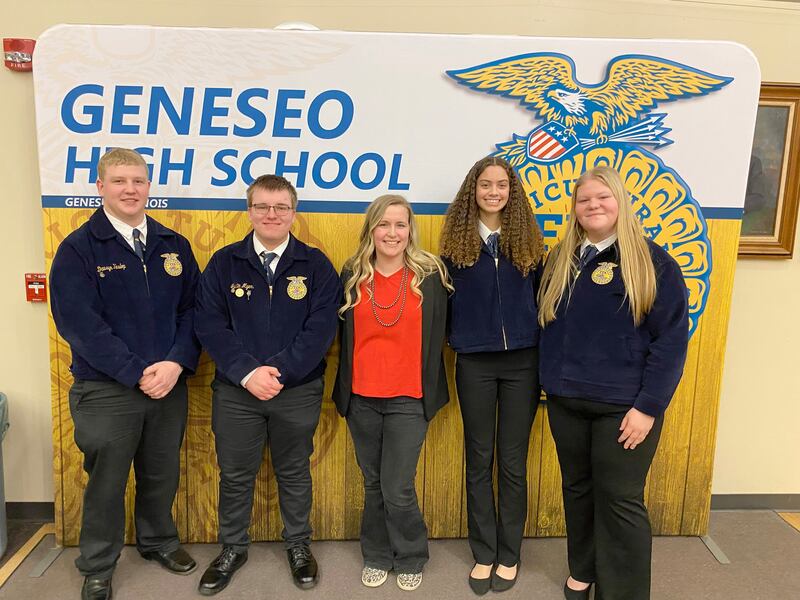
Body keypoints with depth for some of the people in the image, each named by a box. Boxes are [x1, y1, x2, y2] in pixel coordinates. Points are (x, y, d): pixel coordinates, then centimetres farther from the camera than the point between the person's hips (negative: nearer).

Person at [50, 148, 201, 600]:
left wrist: (176, 364, -13)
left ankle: (159, 541, 44)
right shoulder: (78, 249, -7)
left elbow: (192, 310, 2)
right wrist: (138, 373, -18)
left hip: (170, 385, 3)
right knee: (107, 482, 13)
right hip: (106, 390, -3)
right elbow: (79, 325, -14)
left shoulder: (175, 246, 4)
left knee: (162, 474, 18)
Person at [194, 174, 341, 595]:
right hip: (235, 391, 1)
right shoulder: (223, 263, 0)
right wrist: (247, 372, -18)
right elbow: (209, 325, -7)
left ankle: (298, 546, 38)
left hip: (298, 392, -1)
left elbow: (320, 330, -10)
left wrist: (279, 371, -19)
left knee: (294, 473, 16)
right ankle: (233, 549, 38)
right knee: (235, 475, 15)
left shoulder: (316, 265, -3)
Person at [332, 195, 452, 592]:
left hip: (408, 398, -2)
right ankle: (376, 556, 36)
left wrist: (429, 390, 0)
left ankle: (410, 559, 28)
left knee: (398, 489, 2)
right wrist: (343, 387, 7)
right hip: (361, 396, 3)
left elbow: (436, 337, 1)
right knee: (373, 484, 15)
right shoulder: (352, 275, 2)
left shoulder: (429, 275, -3)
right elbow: (343, 334, 8)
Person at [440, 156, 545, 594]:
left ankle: (509, 555, 25)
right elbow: (444, 299, 4)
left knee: (512, 461, 8)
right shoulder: (456, 240, 0)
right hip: (474, 364, 0)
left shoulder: (528, 239, 3)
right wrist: (457, 337, -4)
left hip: (522, 362, 0)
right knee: (479, 460, 9)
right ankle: (483, 554, 25)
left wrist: (541, 346, 1)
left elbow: (542, 297, 6)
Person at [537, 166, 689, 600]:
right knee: (577, 490, 17)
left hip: (624, 405, -4)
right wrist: (551, 384, 6)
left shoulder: (653, 262, -7)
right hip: (565, 402, 5)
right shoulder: (560, 260, 8)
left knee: (620, 501, 4)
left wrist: (648, 406, -14)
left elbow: (672, 339, -10)